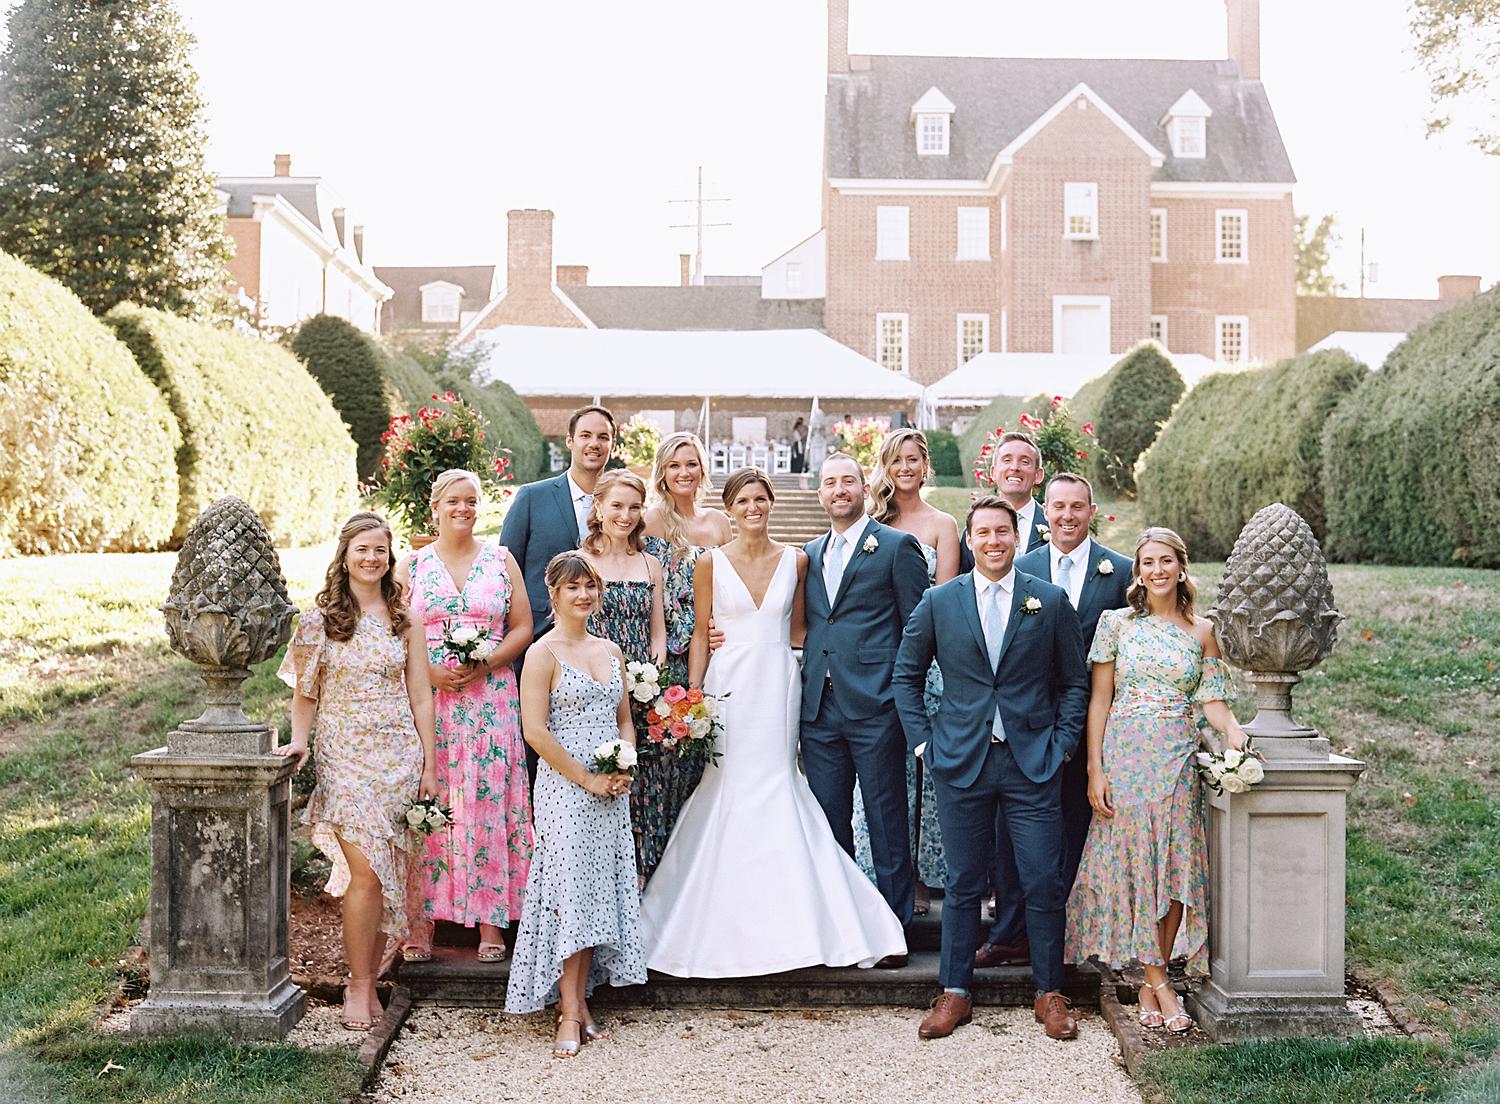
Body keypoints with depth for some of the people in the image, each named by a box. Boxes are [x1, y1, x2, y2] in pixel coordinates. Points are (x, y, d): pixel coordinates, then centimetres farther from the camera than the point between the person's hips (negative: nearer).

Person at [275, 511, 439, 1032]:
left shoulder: (403, 618, 8)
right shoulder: (320, 618, 3)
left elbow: (420, 696, 9)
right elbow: (305, 694, 7)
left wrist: (428, 763, 5)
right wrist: (300, 740, -10)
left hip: (398, 754, 2)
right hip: (344, 755, -2)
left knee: (388, 873, 2)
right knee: (364, 872, -11)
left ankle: (367, 979, 14)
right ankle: (359, 985, -1)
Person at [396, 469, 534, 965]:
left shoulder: (501, 560, 9)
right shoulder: (412, 565, 8)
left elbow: (522, 628, 6)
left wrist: (485, 664, -10)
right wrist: (431, 671, -10)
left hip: (490, 698, 0)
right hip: (425, 699, 0)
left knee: (487, 805, -2)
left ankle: (490, 922, 4)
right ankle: (421, 922, 3)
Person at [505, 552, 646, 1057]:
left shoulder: (611, 651, 13)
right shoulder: (543, 654, -7)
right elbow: (535, 731, -13)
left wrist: (625, 769, 0)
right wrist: (587, 778, -13)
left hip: (610, 793, 6)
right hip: (564, 789, -6)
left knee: (600, 893, 6)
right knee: (571, 892, -8)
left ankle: (581, 1003, 14)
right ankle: (570, 1014, -2)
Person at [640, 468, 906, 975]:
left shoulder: (795, 561, 6)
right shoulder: (712, 563, 1)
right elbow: (700, 634, 3)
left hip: (777, 684, 1)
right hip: (729, 686, -1)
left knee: (776, 789, 1)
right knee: (726, 792, -1)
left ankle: (781, 919, 11)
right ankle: (725, 919, 11)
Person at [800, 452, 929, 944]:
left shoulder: (898, 546, -1)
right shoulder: (811, 553, 17)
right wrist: (808, 689, 11)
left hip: (876, 706, -5)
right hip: (819, 707, 6)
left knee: (886, 820, 1)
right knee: (827, 822, 10)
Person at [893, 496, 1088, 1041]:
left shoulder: (1051, 601, 4)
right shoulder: (938, 602, 4)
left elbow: (1075, 681, 9)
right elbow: (906, 675, 11)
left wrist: (1062, 744, 0)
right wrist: (922, 740, 3)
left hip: (1033, 764, 0)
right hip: (961, 762, 0)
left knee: (1044, 883, 2)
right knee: (963, 884, 8)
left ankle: (1050, 994, 17)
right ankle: (954, 992, 19)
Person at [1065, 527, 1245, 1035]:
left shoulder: (1201, 632, 8)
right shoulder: (1116, 623, 2)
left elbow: (1213, 701, 4)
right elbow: (1100, 699, 1)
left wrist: (1234, 732, -18)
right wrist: (1095, 769, -5)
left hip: (1179, 760, 2)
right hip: (1125, 754, -2)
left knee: (1176, 866, 1)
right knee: (1135, 863, -1)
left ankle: (1152, 980, 13)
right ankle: (1157, 983, 7)